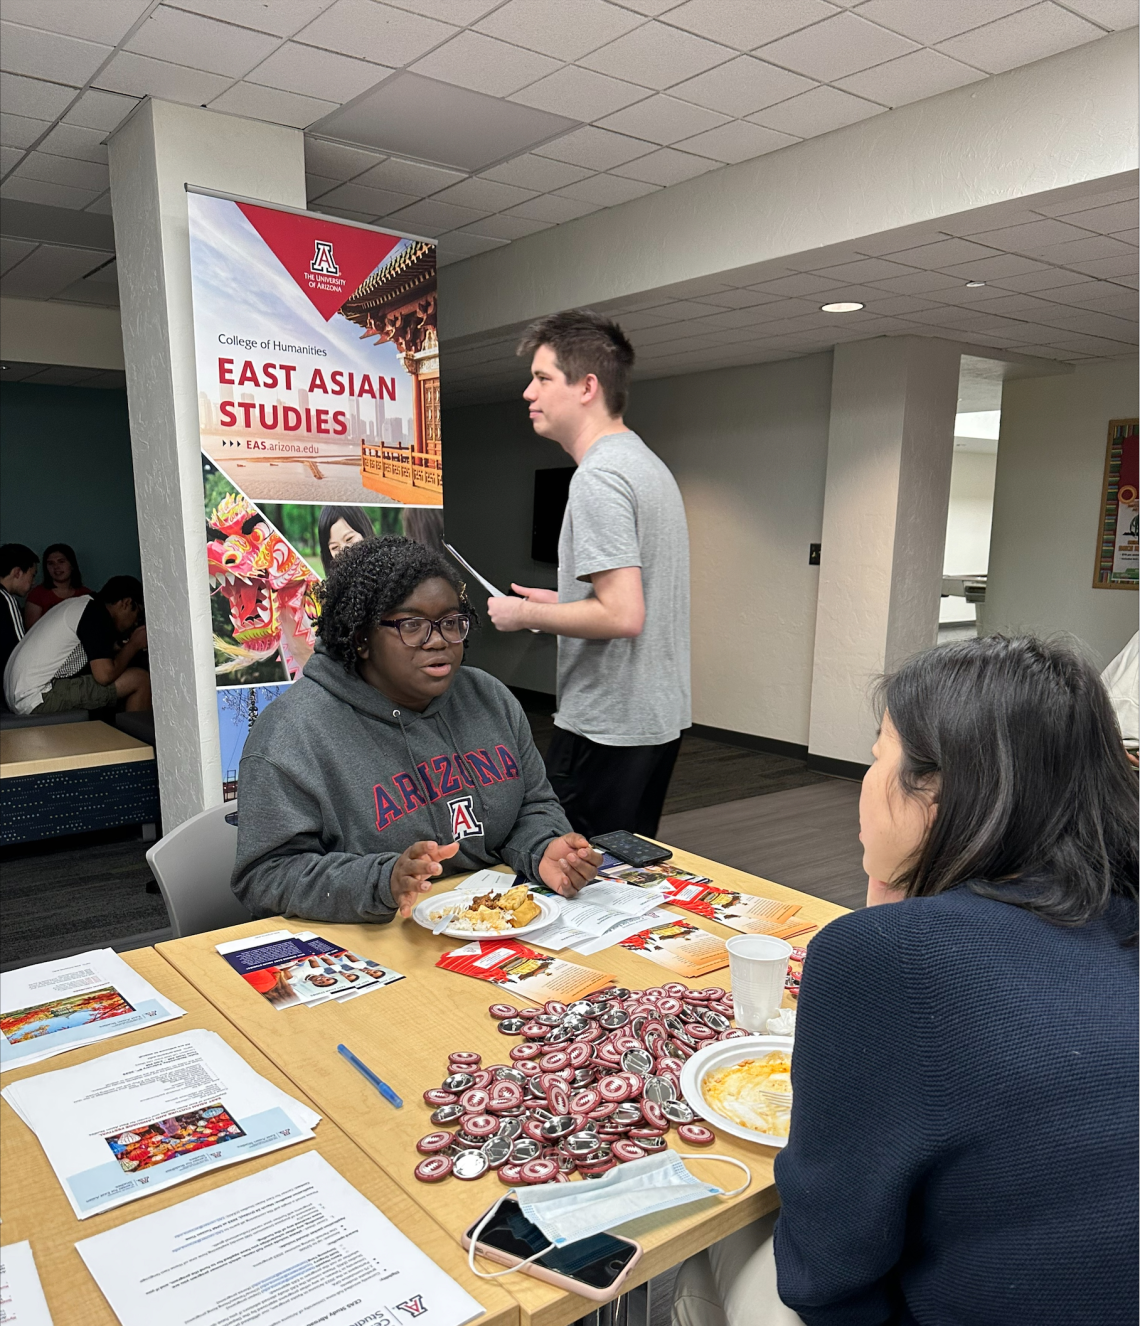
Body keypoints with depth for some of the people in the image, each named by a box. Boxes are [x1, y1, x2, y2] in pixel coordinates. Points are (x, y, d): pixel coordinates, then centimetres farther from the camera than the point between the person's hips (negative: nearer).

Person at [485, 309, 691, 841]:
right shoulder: (649, 464, 15)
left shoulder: (599, 477, -17)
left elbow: (622, 615, -26)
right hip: (659, 716, 10)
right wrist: (560, 601, 16)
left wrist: (526, 614, -12)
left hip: (607, 728, -10)